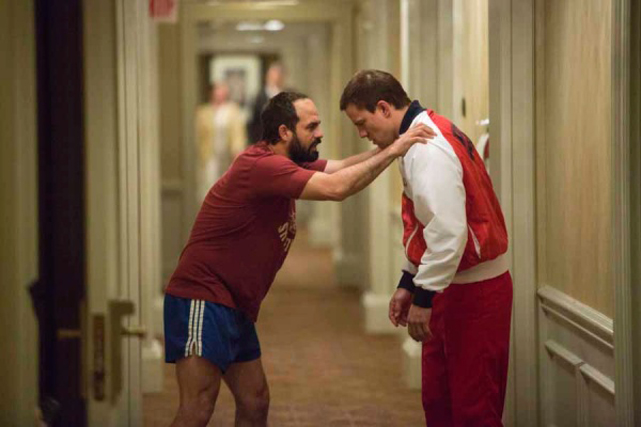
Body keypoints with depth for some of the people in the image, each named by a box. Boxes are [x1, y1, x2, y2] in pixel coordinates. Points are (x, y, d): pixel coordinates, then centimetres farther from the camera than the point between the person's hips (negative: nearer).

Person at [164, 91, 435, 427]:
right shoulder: (261, 165, -21)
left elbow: (340, 168, 9)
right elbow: (336, 188, -27)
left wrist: (392, 145, -4)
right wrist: (392, 151, -20)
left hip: (235, 307, 11)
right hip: (202, 299, -11)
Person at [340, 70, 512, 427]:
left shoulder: (427, 148, -21)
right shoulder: (424, 136, 11)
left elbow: (448, 230, -28)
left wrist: (424, 296, -22)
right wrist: (409, 284, 19)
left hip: (475, 292, -10)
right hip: (454, 287, 10)